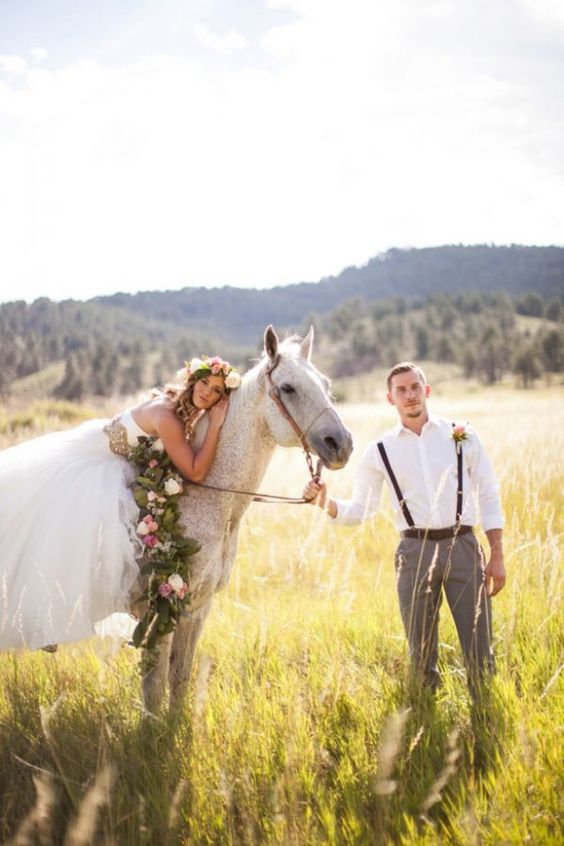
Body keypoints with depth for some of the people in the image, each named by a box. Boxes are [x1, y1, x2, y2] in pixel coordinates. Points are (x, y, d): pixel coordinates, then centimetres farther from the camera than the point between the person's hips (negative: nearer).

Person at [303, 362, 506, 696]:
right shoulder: (380, 451, 5)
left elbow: (489, 496, 5)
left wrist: (497, 556, 1)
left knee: (479, 649, 1)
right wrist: (325, 503, -11)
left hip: (463, 546, -1)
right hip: (415, 552, 1)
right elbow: (360, 510, 8)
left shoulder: (463, 437, 4)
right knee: (422, 655, 8)